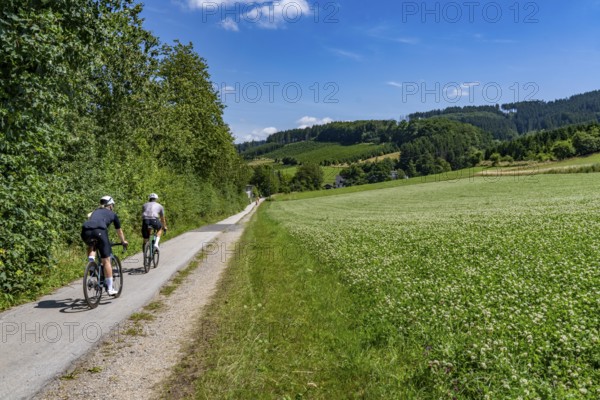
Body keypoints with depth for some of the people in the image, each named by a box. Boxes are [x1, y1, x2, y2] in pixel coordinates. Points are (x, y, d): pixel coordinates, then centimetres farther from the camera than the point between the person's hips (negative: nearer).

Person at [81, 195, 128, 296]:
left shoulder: (95, 211, 36)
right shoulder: (112, 214, 29)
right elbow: (119, 231, 39)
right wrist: (123, 241, 55)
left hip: (85, 231, 4)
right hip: (99, 231, -3)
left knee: (91, 246, 38)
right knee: (106, 260, 5)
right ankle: (110, 289, 8)